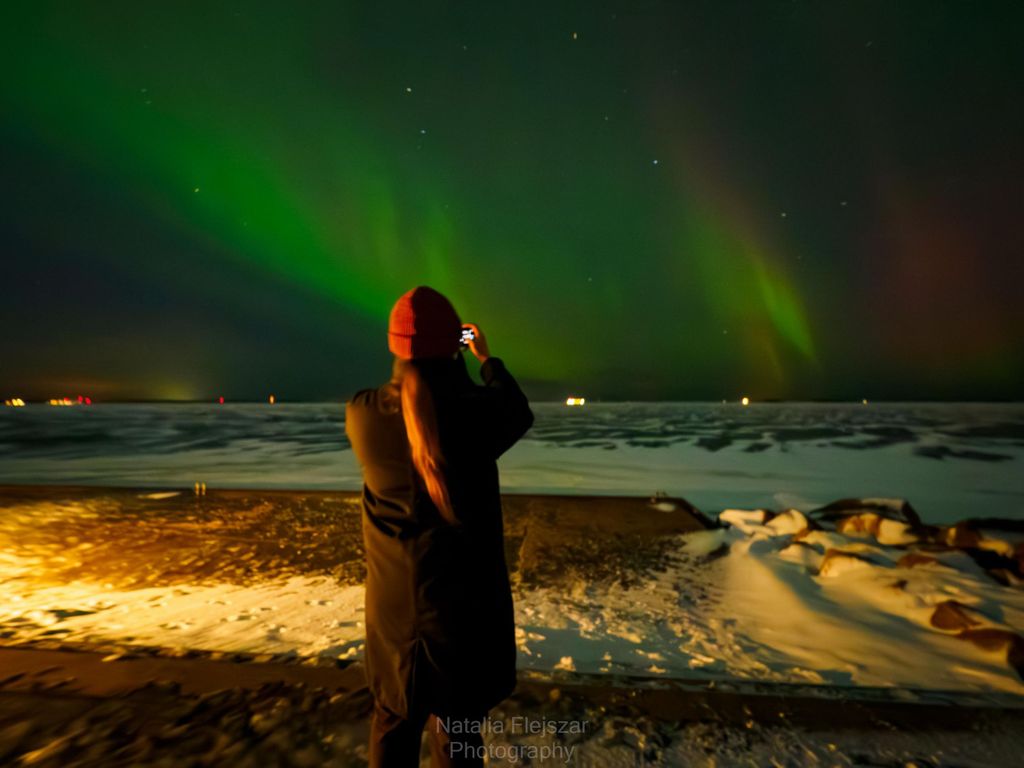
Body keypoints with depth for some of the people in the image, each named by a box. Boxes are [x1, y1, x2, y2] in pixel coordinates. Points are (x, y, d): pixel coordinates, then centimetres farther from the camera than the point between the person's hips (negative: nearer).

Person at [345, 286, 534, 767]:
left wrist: (409, 361, 18)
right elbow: (520, 415, 3)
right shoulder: (478, 410, -20)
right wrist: (486, 358, 15)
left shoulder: (362, 414, -12)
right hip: (465, 600, -3)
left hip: (394, 601, 3)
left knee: (393, 720, 26)